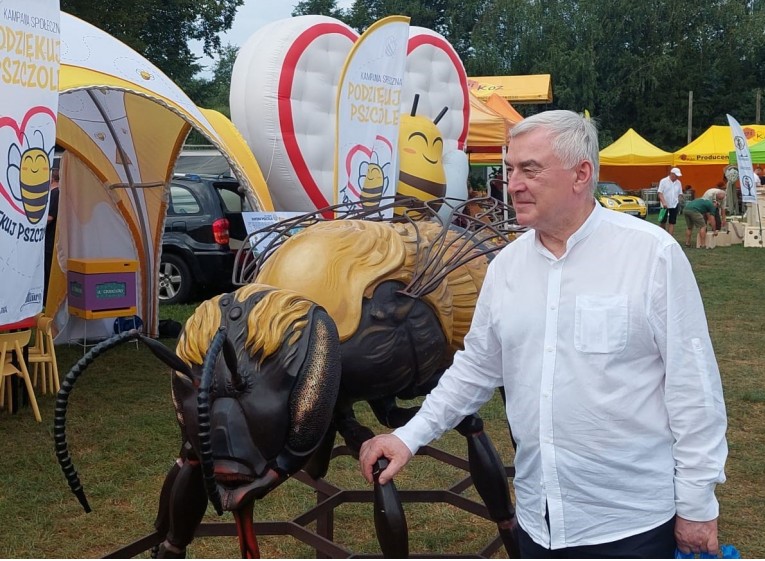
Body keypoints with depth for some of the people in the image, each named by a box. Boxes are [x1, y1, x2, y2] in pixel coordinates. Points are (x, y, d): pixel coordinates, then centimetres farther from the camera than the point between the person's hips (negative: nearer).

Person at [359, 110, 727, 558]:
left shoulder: (652, 253, -12)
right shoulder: (506, 266, 3)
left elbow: (692, 385, -10)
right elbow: (475, 370, 12)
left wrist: (697, 505, -8)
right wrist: (410, 436, 4)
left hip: (632, 519, -4)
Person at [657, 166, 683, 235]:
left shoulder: (678, 183, 8)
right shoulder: (663, 181, -6)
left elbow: (680, 194, 18)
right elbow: (660, 193, -12)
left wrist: (678, 201, 8)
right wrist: (663, 202, -23)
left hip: (674, 205, 4)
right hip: (665, 205, -4)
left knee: (672, 223, 0)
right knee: (662, 221, 4)